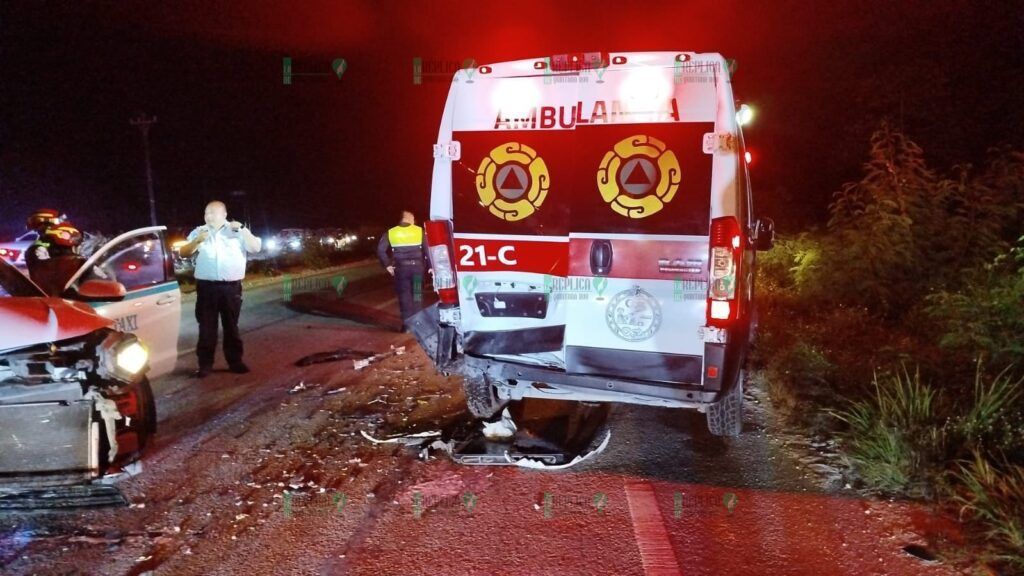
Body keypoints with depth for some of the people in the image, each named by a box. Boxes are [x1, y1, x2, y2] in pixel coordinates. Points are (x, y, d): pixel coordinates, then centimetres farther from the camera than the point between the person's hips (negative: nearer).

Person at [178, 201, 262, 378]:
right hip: (206, 286, 1)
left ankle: (235, 361, 16)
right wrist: (197, 241, -10)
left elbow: (256, 248, -2)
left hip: (231, 286, -1)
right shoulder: (198, 232, 11)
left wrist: (242, 230, -11)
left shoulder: (237, 231, 8)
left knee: (231, 326, 8)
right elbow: (184, 253, 6)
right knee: (206, 327, 2)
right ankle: (205, 364, 9)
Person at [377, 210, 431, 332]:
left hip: (401, 268, 0)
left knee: (404, 295, 7)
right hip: (417, 267, 0)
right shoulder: (420, 231, 0)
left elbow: (380, 250, -3)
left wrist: (387, 265, 3)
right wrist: (430, 266, 1)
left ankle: (407, 323, 5)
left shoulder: (391, 233, 3)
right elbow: (428, 250, -5)